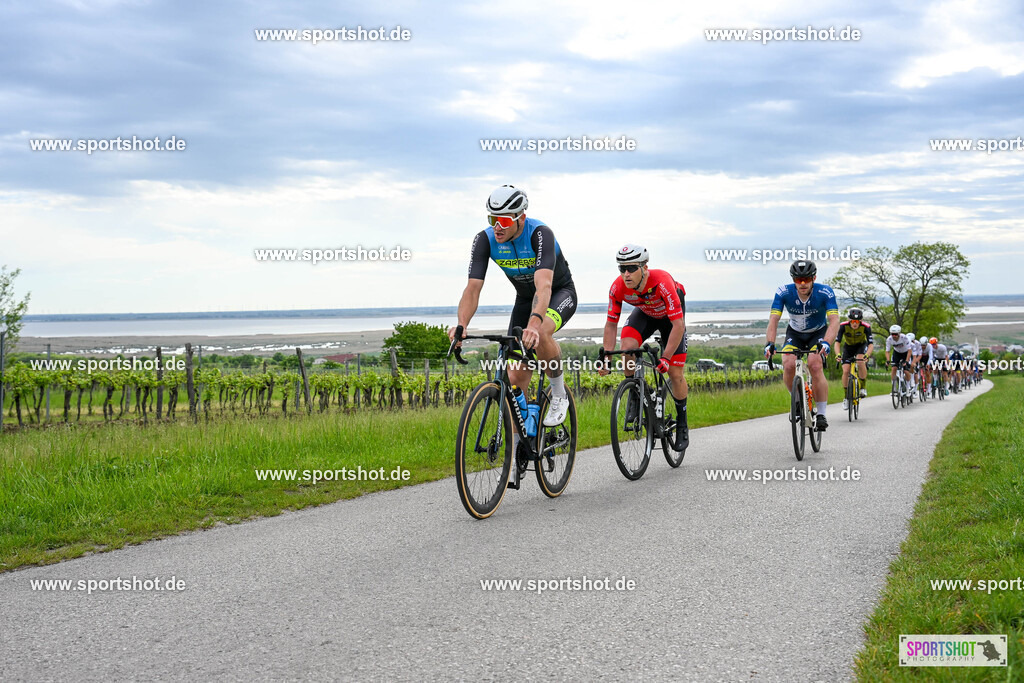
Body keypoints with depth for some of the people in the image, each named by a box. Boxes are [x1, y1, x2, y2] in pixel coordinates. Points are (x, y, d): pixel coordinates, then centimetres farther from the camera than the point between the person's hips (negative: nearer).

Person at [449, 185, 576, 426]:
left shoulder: (540, 234, -33)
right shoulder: (485, 239, -21)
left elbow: (543, 286, -47)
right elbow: (473, 288, -27)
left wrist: (534, 324, -64)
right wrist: (462, 325, -46)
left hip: (560, 292, -4)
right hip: (525, 298, 4)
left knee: (539, 334, -37)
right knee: (516, 377, -6)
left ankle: (559, 394, -13)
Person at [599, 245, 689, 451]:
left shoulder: (663, 282, -41)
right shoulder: (618, 288, -29)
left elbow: (678, 325, -37)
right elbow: (611, 324, -16)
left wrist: (666, 358, -41)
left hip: (670, 317, -3)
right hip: (645, 313, 3)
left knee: (675, 374, -6)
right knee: (627, 347, -29)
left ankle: (682, 425, 14)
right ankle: (635, 394, -5)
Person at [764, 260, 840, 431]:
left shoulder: (825, 293, -28)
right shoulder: (783, 293, -25)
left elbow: (834, 321, -36)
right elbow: (773, 320, -30)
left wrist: (826, 343, -54)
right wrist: (770, 343, -47)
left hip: (819, 333, -2)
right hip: (795, 333, 2)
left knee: (815, 365, -26)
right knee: (788, 365, -23)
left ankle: (821, 415, -14)